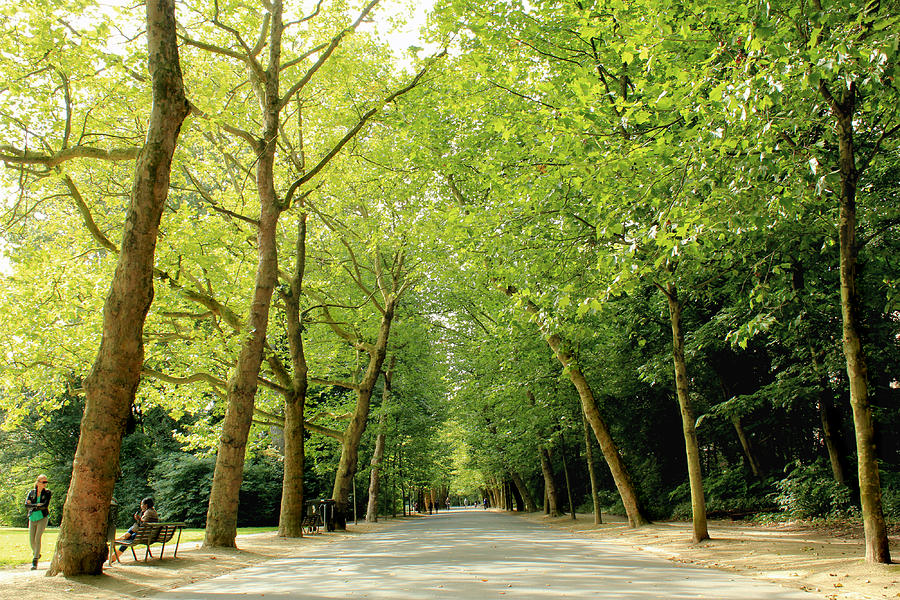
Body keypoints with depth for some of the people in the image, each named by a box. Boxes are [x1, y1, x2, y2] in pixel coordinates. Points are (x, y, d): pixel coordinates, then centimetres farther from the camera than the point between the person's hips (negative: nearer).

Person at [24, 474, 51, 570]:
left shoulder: (47, 492, 0)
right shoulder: (31, 492, 6)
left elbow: (45, 505, -12)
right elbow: (26, 505, -5)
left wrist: (33, 506, -9)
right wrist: (37, 505, -15)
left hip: (42, 518, -3)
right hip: (32, 518, 3)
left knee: (37, 538, -15)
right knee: (31, 540, 5)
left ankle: (35, 562, -11)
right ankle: (36, 553, 35)